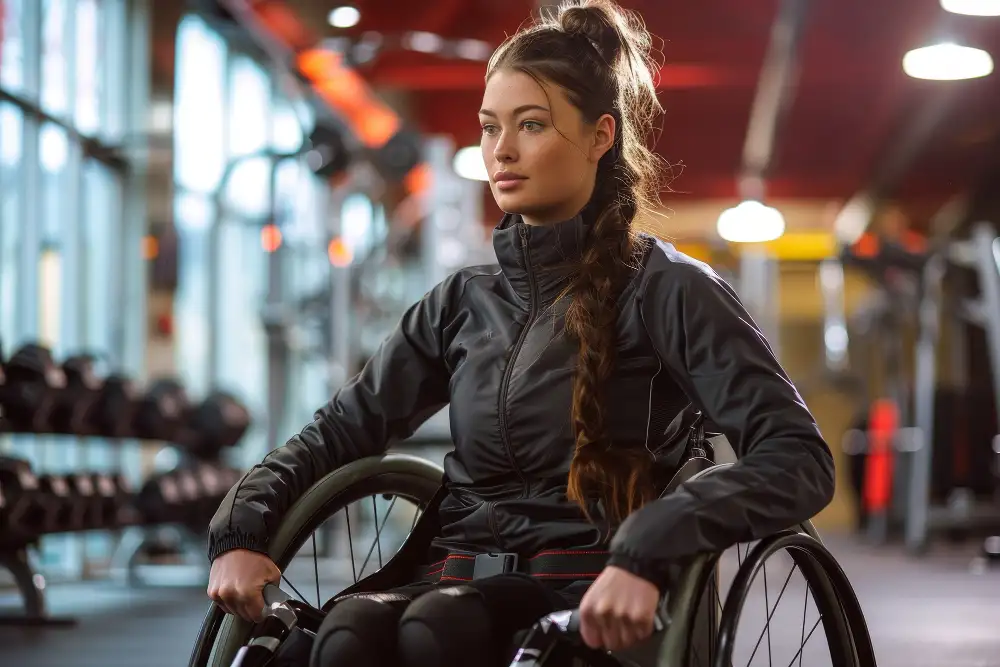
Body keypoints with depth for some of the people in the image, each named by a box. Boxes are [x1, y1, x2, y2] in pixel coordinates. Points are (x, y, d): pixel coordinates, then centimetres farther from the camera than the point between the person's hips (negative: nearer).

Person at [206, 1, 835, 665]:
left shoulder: (667, 290, 0)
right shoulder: (463, 301, 18)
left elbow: (800, 460, -11)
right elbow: (342, 429, 19)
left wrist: (645, 553, -27)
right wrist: (241, 530, -1)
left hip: (594, 606, -4)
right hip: (459, 589, 4)